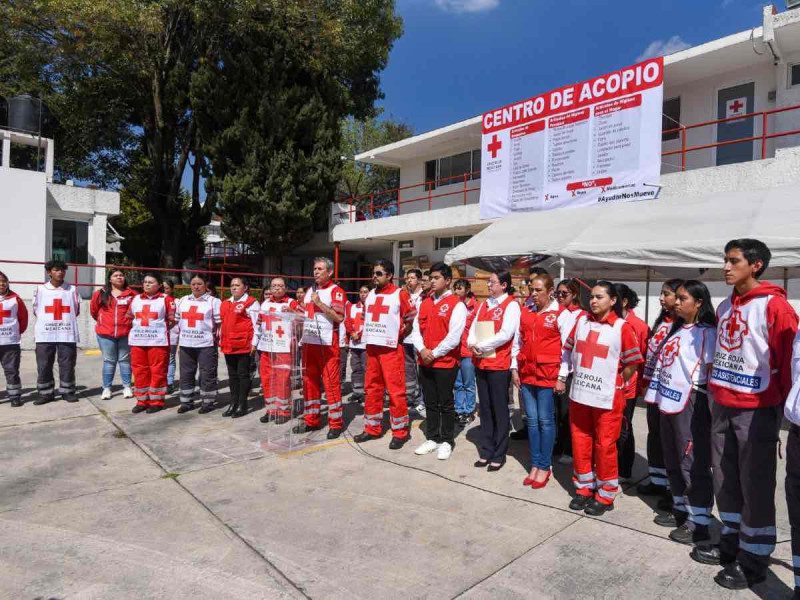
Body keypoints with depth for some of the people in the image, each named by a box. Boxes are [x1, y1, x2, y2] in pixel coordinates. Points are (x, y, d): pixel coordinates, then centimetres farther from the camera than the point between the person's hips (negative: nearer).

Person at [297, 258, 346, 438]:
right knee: (309, 381, 11)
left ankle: (336, 424, 5)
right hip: (308, 342, 7)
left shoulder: (335, 291, -5)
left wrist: (319, 303, -18)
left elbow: (339, 317, -16)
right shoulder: (310, 290, 16)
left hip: (327, 344, -7)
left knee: (331, 383, -3)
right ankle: (311, 420, 22)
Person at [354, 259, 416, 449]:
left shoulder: (400, 294, -7)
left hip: (391, 349, -7)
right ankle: (372, 428, 24)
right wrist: (368, 334, 15)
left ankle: (400, 432, 8)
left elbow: (412, 320, -3)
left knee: (395, 390, -3)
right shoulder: (370, 294, 13)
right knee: (372, 389, 12)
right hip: (372, 347, 7)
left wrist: (398, 334, -4)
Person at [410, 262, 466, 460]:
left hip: (446, 362, -6)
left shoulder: (456, 304, -9)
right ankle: (432, 438, 27)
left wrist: (434, 354, -13)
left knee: (446, 404, 5)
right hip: (425, 362, 6)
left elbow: (454, 337, -15)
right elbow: (416, 329, 8)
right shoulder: (425, 303, 11)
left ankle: (447, 441, 18)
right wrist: (422, 350, -9)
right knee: (430, 403, 14)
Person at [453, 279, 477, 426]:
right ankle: (459, 411, 23)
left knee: (468, 385, 6)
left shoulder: (475, 306, -6)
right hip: (454, 351, 5)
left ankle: (469, 412, 18)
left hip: (468, 351, -4)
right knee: (458, 384, 13)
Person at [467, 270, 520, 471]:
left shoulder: (511, 305, -6)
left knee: (499, 410, 3)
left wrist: (481, 346, -13)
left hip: (499, 364, -6)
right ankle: (486, 451, 24)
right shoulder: (484, 304, 14)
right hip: (480, 363, 7)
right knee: (485, 409, 13)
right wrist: (472, 344, -8)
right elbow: (473, 328, 12)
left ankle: (498, 455, 15)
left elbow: (505, 334, -16)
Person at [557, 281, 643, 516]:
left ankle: (606, 495, 23)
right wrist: (562, 376, 12)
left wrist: (616, 383, 0)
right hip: (579, 395, 5)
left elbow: (632, 363, -5)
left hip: (607, 398, -4)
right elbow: (568, 350, 15)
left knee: (605, 445, 6)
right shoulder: (581, 321, 5)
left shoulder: (622, 327, -9)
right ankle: (584, 487, 30)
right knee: (580, 442, 13)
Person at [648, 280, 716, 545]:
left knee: (693, 463, -1)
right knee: (673, 461, 18)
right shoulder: (676, 329, 15)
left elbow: (712, 372, -12)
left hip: (691, 404, -9)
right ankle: (681, 508, 33)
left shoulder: (706, 332, -10)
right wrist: (661, 396, 13)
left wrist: (707, 405, -13)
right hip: (669, 401, 9)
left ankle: (699, 522, 10)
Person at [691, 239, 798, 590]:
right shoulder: (725, 307, 10)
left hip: (757, 409, -7)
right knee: (725, 478, 15)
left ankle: (754, 558, 19)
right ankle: (731, 542, 31)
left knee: (755, 485, 4)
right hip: (722, 406, 7)